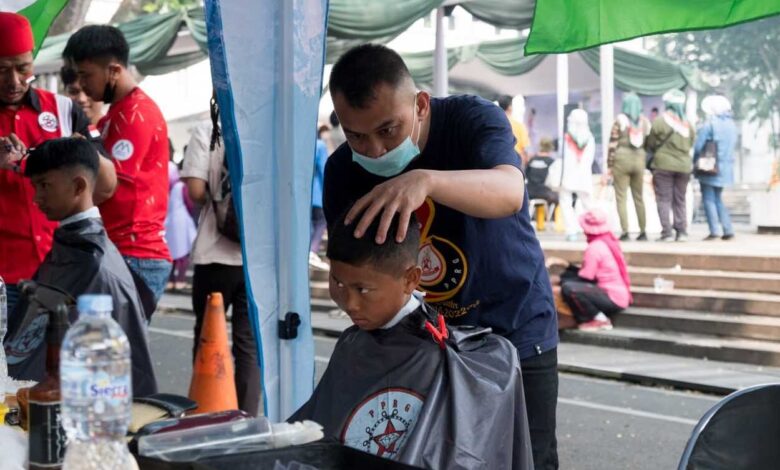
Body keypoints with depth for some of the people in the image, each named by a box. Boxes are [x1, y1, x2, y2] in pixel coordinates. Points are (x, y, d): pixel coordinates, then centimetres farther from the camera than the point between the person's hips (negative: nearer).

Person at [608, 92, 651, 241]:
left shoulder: (620, 120, -6)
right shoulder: (645, 121, 4)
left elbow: (613, 144, -8)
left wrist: (609, 165, -2)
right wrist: (649, 165, 12)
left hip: (622, 159, -4)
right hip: (639, 160, 4)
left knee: (621, 197, 0)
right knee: (639, 197, 13)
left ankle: (625, 232, -7)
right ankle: (643, 232, 14)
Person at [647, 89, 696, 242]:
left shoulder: (659, 121, -9)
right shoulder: (687, 123, 5)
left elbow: (651, 144, -4)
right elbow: (691, 143, 9)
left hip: (663, 165, -4)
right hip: (684, 165, 4)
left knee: (664, 199, 0)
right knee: (680, 200, 13)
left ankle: (666, 232, -7)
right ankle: (682, 231, 7)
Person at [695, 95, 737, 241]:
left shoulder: (709, 125, -12)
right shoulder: (731, 125, 8)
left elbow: (698, 147, -11)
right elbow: (731, 146, 11)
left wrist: (695, 163, 2)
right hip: (726, 167, 7)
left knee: (709, 199, -1)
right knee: (717, 198, 17)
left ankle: (714, 231, -8)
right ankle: (728, 230, 10)